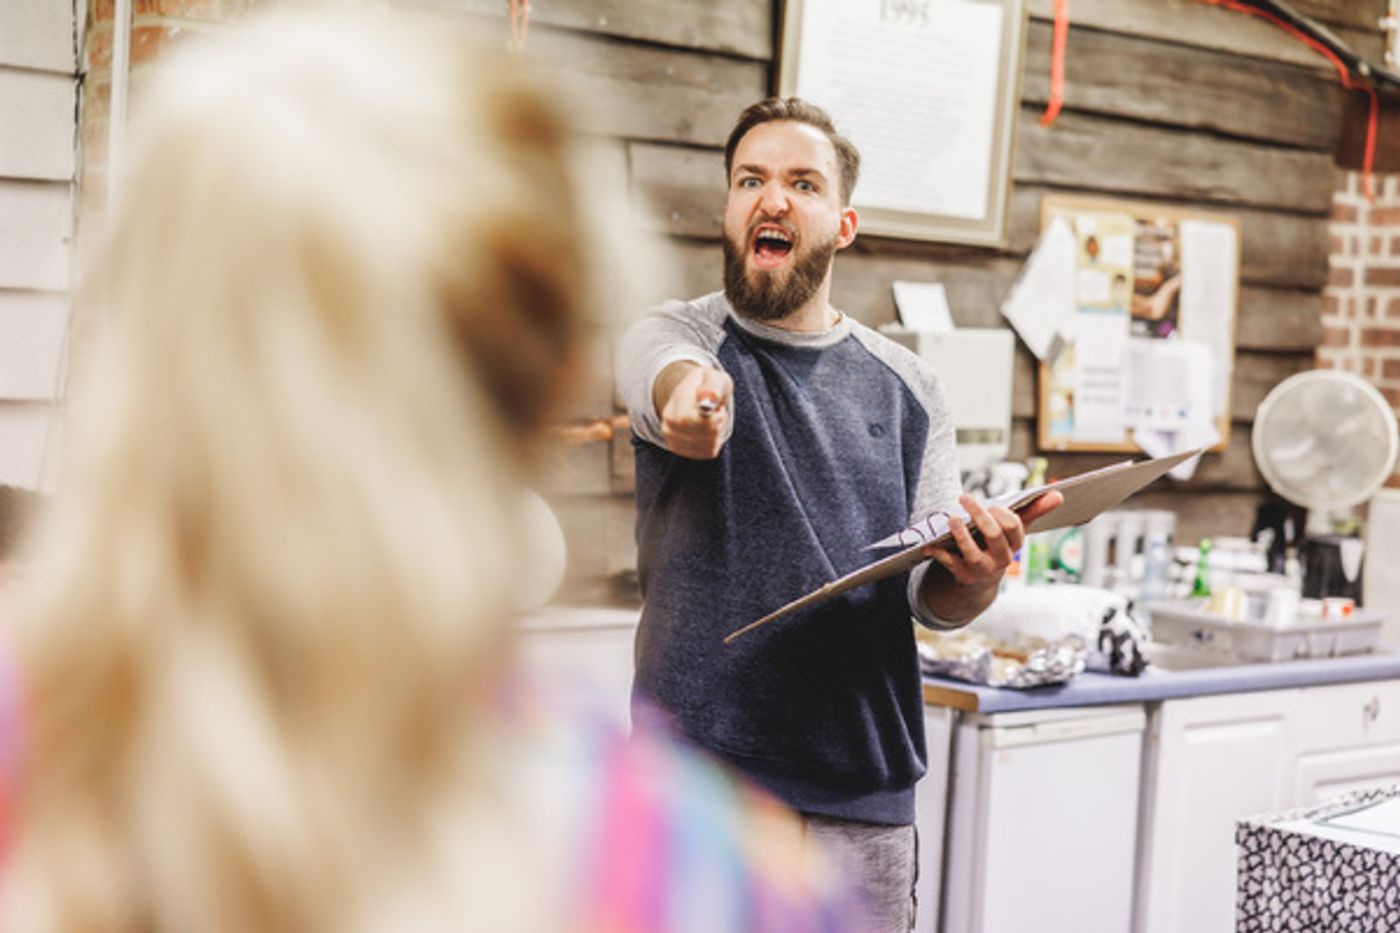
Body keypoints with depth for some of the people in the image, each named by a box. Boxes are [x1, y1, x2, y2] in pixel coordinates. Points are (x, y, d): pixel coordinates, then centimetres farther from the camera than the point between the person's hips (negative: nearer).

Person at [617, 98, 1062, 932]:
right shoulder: (673, 335, 1)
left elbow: (934, 598, 8)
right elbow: (671, 373, -25)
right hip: (697, 779, -3)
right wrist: (690, 397, -49)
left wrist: (977, 579, -16)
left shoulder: (907, 387, 10)